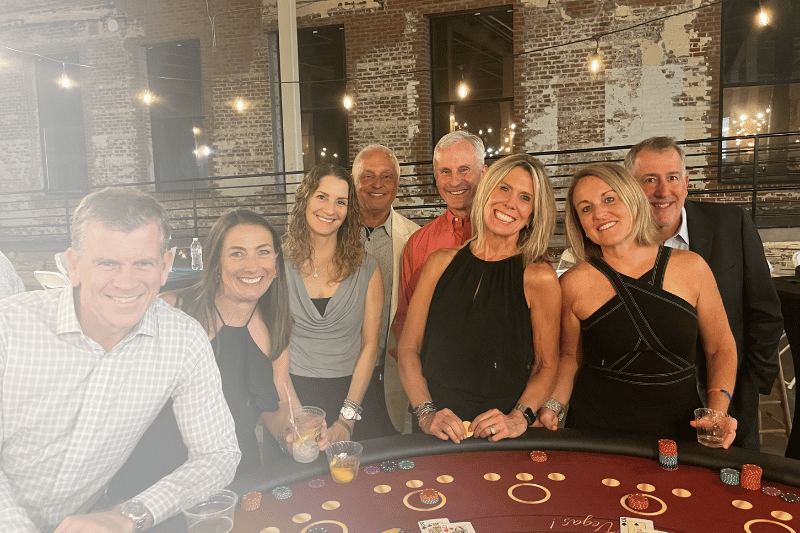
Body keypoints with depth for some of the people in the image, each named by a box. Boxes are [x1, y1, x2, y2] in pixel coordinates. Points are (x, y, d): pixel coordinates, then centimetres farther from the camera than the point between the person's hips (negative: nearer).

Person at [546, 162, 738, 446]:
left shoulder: (691, 267, -2)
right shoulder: (575, 283, -6)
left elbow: (721, 348, 9)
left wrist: (717, 411, -5)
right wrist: (552, 406, -9)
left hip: (680, 432, 2)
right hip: (596, 430, -2)